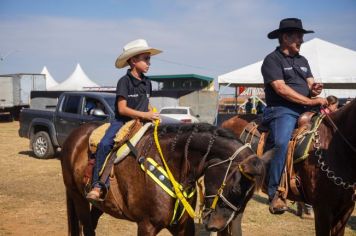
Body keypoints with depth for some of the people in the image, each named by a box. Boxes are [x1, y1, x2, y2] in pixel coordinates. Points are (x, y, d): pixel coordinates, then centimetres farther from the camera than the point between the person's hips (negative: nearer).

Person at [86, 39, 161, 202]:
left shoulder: (147, 83, 12)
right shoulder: (124, 81, -8)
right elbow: (122, 109, -14)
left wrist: (153, 115, 3)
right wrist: (144, 115, -19)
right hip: (122, 121, -6)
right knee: (104, 144, -28)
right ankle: (97, 186, -24)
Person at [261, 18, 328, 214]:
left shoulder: (302, 61, 23)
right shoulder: (272, 60, -1)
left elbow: (310, 84, 19)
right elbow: (281, 89, -13)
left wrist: (315, 90, -7)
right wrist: (310, 101, -15)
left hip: (306, 110, 7)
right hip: (282, 110, -7)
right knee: (282, 143, -31)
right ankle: (274, 194, -25)